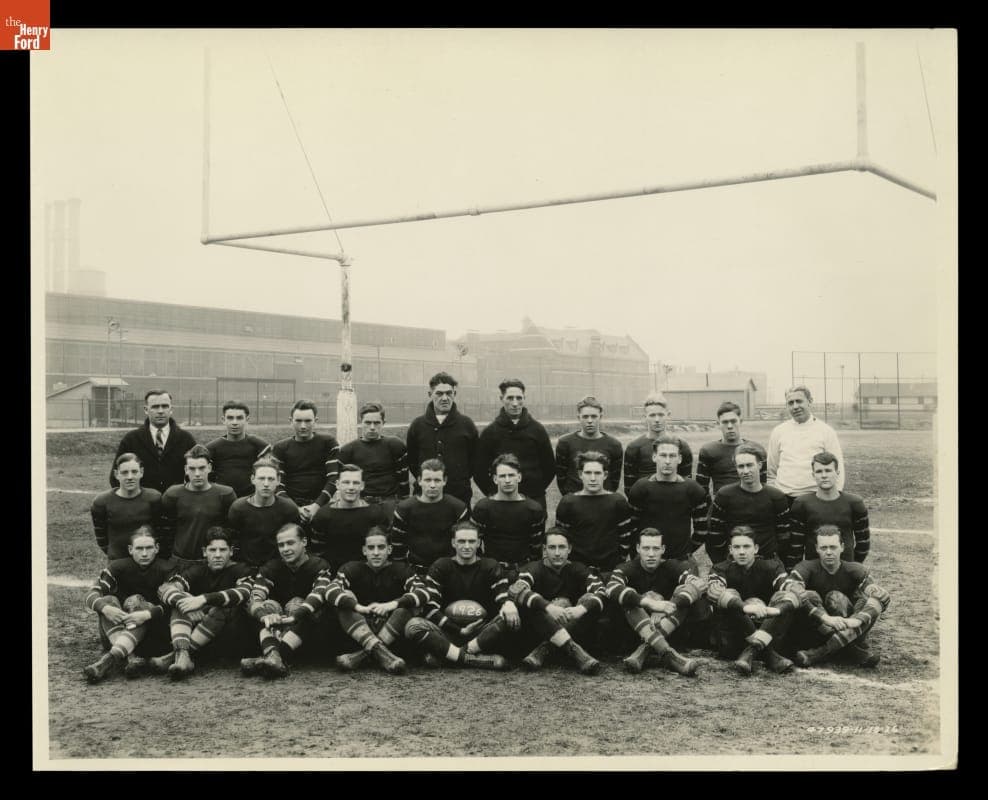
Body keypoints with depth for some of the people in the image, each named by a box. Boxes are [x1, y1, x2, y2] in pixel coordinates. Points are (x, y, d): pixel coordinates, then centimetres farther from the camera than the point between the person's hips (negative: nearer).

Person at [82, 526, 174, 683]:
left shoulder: (165, 570, -5)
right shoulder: (118, 567, 0)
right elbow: (91, 594, -12)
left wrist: (148, 614, -36)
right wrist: (105, 608, -34)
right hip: (113, 635, 2)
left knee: (136, 601, -27)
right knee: (108, 600, -23)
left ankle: (110, 659, -49)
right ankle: (131, 658, -45)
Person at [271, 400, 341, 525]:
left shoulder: (328, 443, 5)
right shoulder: (280, 448, 9)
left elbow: (334, 479, -3)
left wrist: (317, 505, -14)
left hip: (321, 506, -1)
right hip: (292, 507, 1)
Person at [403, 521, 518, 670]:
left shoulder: (490, 567, 8)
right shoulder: (440, 567, 6)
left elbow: (503, 597, -6)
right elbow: (430, 608, -3)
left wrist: (508, 604, -33)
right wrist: (460, 630, -13)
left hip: (482, 633, 1)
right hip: (448, 633, 0)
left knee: (511, 618, -29)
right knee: (413, 625, -28)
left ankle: (443, 655, -27)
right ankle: (475, 659, -35)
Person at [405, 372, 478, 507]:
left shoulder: (466, 424, 4)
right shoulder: (418, 425, 6)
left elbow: (476, 459, 9)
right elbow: (411, 459, 14)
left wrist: (463, 479, 3)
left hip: (460, 495, -1)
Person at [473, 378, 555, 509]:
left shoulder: (537, 429, 5)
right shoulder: (489, 432, 3)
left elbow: (550, 467, 9)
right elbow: (479, 470, 5)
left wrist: (537, 490, 3)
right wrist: (492, 493, -1)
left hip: (534, 500, 1)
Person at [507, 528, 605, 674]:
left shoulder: (577, 570, 5)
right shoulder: (534, 569, -2)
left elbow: (601, 591, -13)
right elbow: (516, 590, -25)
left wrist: (581, 609, -34)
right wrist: (548, 607, -40)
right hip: (538, 629, -2)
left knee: (589, 599, -20)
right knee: (526, 602, -29)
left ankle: (545, 648, -32)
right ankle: (573, 650, -42)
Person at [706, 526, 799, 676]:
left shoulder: (771, 567, 4)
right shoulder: (721, 569, 0)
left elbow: (793, 592, -15)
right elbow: (713, 591, -24)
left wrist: (777, 609, -38)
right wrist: (745, 607, -41)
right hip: (731, 640, -1)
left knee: (786, 599, -18)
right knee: (730, 595, -23)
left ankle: (751, 651, -34)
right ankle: (768, 654, -32)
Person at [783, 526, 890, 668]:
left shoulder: (854, 570, -3)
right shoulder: (807, 568, -7)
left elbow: (882, 596, -19)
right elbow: (791, 590, -30)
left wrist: (857, 620, -35)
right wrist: (825, 617, -40)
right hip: (814, 634, -1)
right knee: (810, 596, -25)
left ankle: (820, 653, -36)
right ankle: (854, 650, -33)